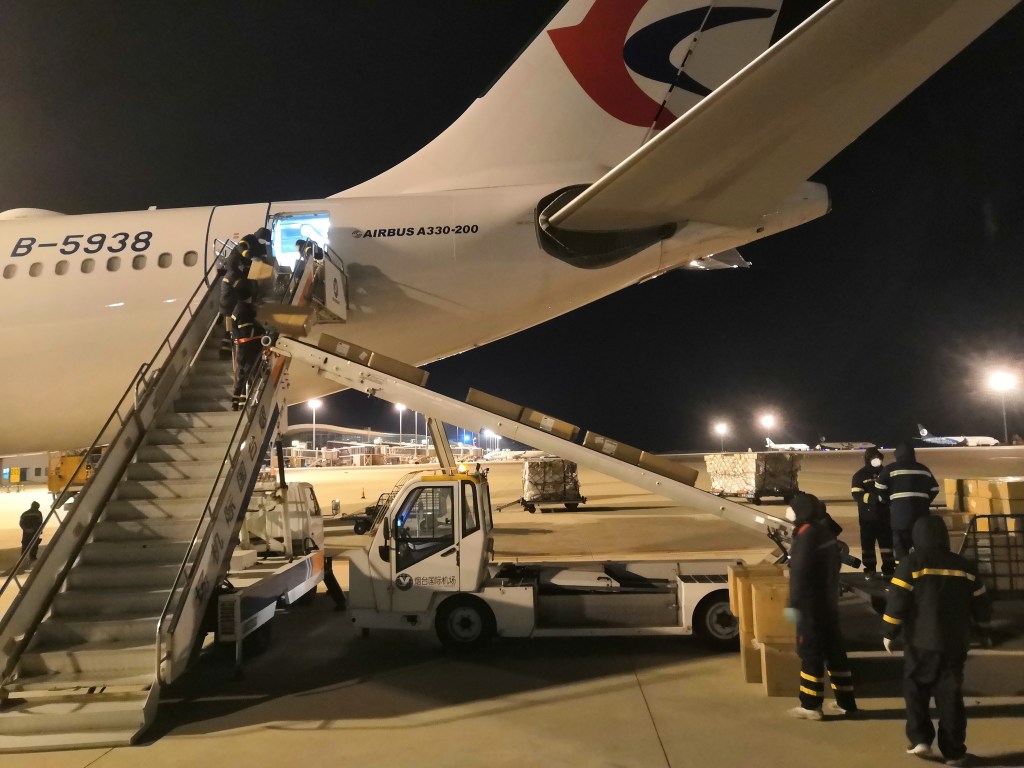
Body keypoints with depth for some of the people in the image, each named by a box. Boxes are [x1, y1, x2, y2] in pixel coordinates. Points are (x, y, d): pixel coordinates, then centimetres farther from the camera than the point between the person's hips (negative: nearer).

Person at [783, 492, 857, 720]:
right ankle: (846, 701, 23)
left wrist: (794, 603, -21)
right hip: (828, 601, 9)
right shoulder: (825, 530, 8)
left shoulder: (807, 534, -19)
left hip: (812, 604, -9)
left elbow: (800, 573, -23)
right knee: (834, 649, 15)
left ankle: (810, 705, 6)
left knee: (810, 652, -1)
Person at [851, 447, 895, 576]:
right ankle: (869, 569, 12)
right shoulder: (860, 475, -3)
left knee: (887, 541, 6)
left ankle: (888, 568, 14)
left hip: (884, 514, 3)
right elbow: (856, 494, -11)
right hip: (867, 516, -3)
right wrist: (869, 497, -29)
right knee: (867, 542, 3)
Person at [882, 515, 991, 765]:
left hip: (921, 642, -3)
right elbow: (982, 608, 10)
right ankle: (954, 752, 14)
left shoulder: (911, 563, -9)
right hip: (955, 644, 3)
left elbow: (896, 602, -12)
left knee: (915, 691, 13)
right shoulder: (964, 566, 3)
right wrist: (983, 618, 34)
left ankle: (920, 738, 7)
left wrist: (889, 633, -1)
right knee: (950, 696, 10)